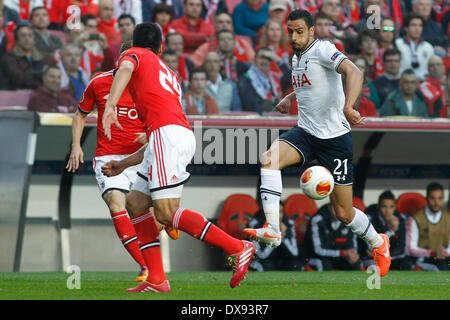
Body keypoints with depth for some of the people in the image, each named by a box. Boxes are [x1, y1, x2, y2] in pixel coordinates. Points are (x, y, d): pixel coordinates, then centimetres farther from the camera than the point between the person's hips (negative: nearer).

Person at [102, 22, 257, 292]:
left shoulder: (134, 54, 14)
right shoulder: (169, 73, 34)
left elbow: (125, 69, -15)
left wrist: (110, 106, -27)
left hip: (167, 132, -8)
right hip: (185, 134, 8)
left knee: (166, 213, -14)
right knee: (136, 202, 11)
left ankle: (237, 247, -15)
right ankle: (156, 279, 3)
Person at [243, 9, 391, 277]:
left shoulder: (323, 49, -13)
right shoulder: (297, 57, 12)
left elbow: (354, 72, -31)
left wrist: (348, 106, -47)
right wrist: (289, 99, 19)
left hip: (335, 136, -6)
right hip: (306, 132, 6)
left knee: (344, 212, 1)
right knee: (269, 159, -25)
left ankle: (379, 244, 30)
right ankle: (272, 230, -28)